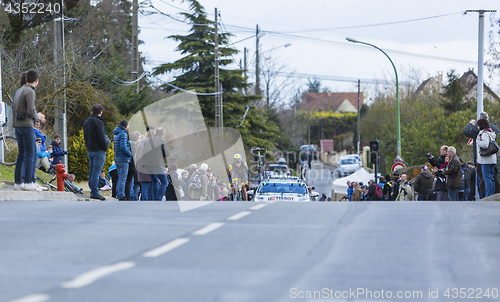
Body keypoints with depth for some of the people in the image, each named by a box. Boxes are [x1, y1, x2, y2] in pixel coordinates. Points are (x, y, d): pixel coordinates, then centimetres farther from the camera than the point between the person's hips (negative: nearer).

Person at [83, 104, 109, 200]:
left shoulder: (86, 122, 14)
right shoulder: (98, 122, -14)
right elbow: (101, 137, -18)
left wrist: (88, 146, 18)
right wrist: (105, 148, -8)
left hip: (90, 150, 9)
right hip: (98, 150, -9)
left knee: (91, 171, 12)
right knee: (96, 172, -9)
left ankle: (92, 190, 16)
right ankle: (95, 192, -11)